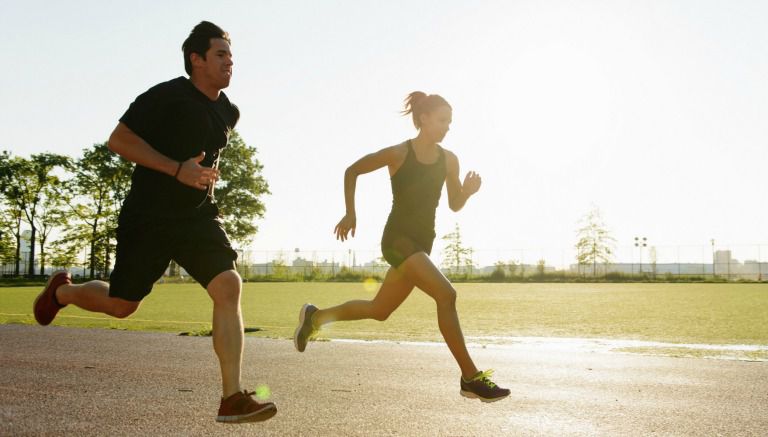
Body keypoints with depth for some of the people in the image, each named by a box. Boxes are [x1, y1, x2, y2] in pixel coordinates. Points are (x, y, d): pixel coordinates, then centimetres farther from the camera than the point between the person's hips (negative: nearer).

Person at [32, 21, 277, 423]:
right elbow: (119, 140, -17)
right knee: (121, 304, 8)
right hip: (148, 218, -5)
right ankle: (61, 290, 43)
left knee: (229, 286, -17)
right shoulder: (168, 96, -14)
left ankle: (232, 399, -18)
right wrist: (178, 169, -25)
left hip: (198, 217, 5)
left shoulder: (228, 112, 8)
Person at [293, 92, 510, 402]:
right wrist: (350, 214, -2)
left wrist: (467, 191, -10)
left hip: (423, 241, 7)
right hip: (397, 237, -7)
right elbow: (351, 171, 1)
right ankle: (471, 378, -18)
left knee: (379, 311, 16)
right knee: (446, 294, -24)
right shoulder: (398, 154, -10)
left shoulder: (449, 160, 4)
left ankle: (316, 316, 37)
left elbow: (455, 205, 12)